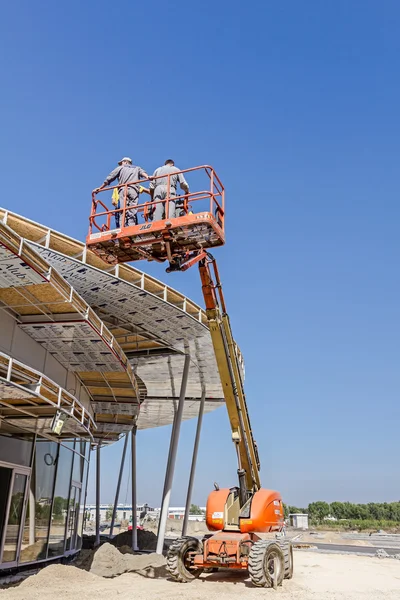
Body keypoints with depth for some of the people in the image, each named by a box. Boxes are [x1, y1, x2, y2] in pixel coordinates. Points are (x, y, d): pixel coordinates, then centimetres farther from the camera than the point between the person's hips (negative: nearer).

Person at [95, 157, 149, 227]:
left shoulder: (120, 168, 27)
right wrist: (147, 177, -12)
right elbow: (143, 173, 8)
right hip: (134, 190, 1)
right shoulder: (137, 168, 32)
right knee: (132, 211, -10)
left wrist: (100, 188, 30)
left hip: (123, 189, -1)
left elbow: (108, 179, 23)